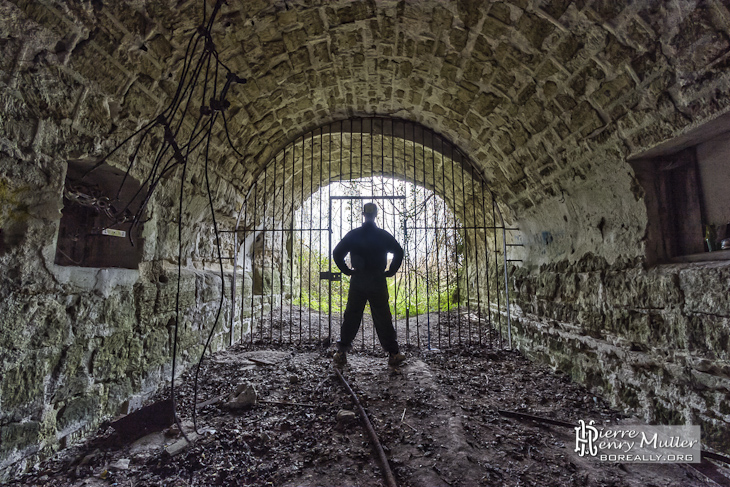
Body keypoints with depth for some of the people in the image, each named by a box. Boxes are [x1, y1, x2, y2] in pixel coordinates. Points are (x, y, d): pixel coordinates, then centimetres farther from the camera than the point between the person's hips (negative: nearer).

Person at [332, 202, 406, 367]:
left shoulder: (353, 235, 3)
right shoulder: (383, 235, 0)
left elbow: (337, 253, 0)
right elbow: (399, 252, -8)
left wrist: (347, 270, 6)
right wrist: (391, 271, -1)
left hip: (357, 281, 1)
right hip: (377, 281, -1)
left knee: (351, 317, 9)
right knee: (383, 318, 5)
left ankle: (342, 352, 12)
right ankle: (393, 354, 9)